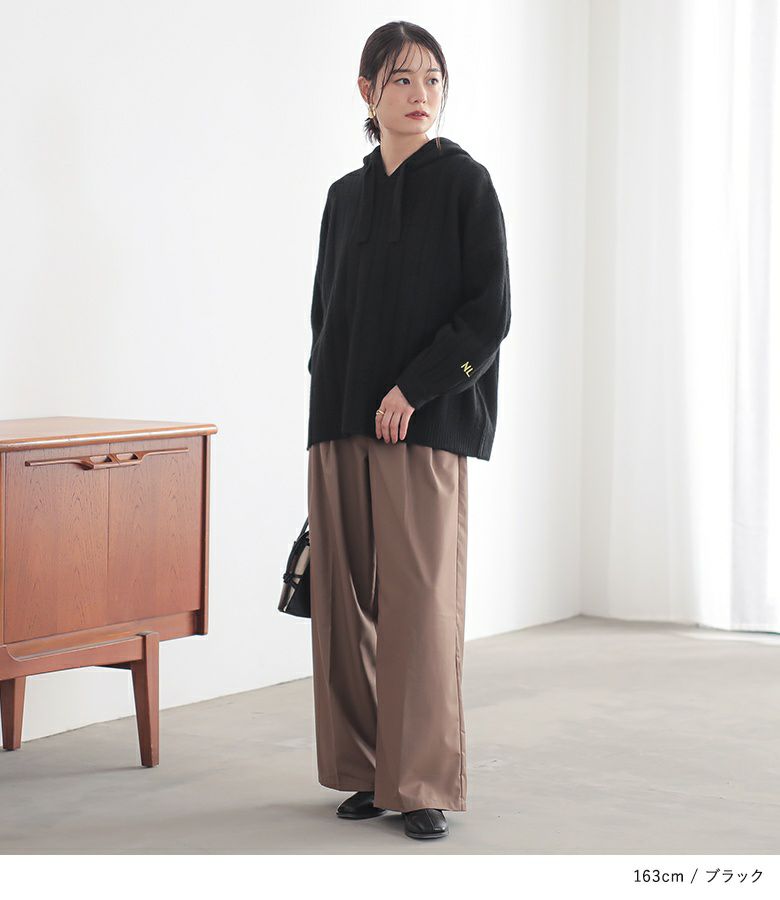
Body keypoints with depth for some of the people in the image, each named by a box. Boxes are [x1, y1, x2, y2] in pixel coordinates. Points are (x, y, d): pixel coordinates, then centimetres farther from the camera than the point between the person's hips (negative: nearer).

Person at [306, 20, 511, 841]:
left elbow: (490, 310, -7)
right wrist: (333, 397, 8)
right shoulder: (345, 196, 14)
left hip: (424, 426, -5)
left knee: (418, 601, -6)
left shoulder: (464, 182, -1)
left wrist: (412, 388, -14)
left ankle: (423, 784, 1)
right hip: (341, 426, 5)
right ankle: (369, 771, 15)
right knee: (347, 599, 5)